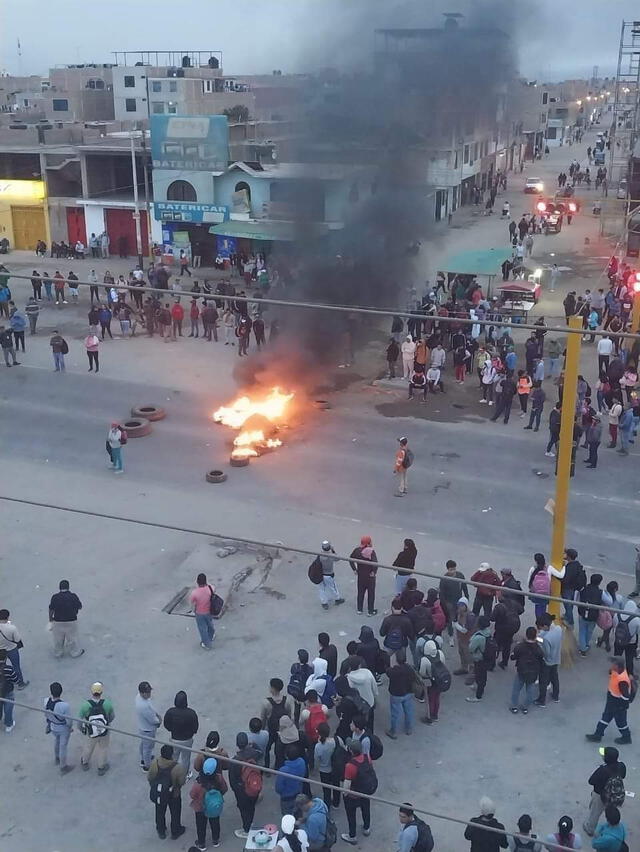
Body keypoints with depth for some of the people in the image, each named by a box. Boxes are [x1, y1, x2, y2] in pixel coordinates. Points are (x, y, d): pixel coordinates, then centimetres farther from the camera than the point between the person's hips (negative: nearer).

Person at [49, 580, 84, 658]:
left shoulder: (55, 597, -13)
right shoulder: (73, 596, -12)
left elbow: (51, 609, -10)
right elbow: (79, 607, -2)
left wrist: (50, 618, 6)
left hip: (58, 622, 0)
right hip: (71, 621, 0)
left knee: (58, 639, 20)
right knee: (72, 638, 18)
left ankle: (58, 653, 35)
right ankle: (74, 652, 33)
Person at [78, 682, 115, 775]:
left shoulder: (85, 705, -29)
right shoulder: (107, 704, -28)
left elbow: (80, 721, -16)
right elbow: (112, 717, -10)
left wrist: (81, 729, 7)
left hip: (91, 733, 0)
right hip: (105, 732, 0)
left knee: (89, 747, 30)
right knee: (103, 749, 26)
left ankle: (85, 763, 55)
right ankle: (102, 767, 46)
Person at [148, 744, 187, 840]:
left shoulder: (155, 763, -27)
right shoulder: (177, 768, -34)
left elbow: (150, 777, -11)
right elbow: (181, 782, -18)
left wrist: (153, 786, 10)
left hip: (158, 793, 2)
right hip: (173, 794, -2)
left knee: (160, 812, 27)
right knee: (175, 813, 24)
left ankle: (161, 831, 47)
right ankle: (175, 832, 44)